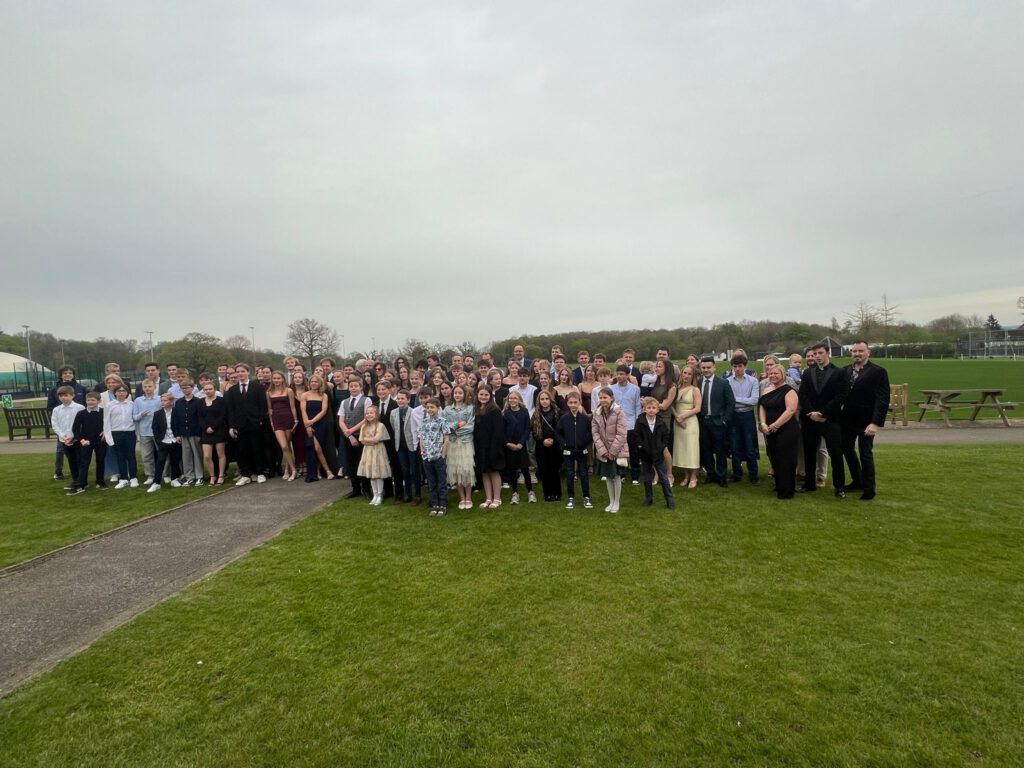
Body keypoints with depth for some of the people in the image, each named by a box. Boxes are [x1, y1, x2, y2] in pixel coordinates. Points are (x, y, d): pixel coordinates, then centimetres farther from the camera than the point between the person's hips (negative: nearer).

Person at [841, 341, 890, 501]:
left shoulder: (878, 372, -11)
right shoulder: (845, 370, 4)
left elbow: (883, 400, -16)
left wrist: (876, 422, -23)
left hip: (866, 421, -5)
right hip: (847, 419, 5)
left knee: (865, 454, 3)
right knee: (847, 449, 15)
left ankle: (869, 489, 18)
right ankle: (857, 481, 34)